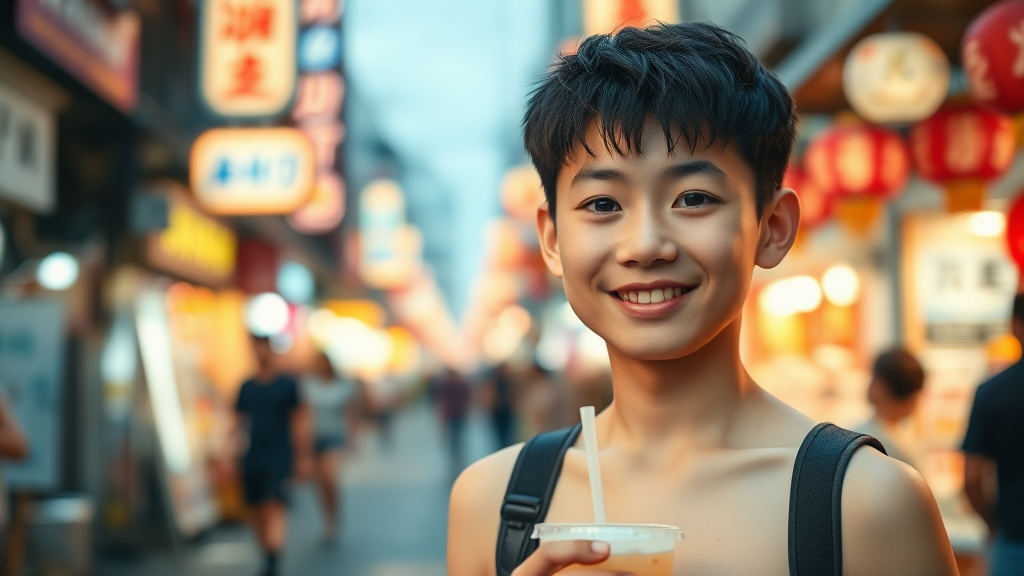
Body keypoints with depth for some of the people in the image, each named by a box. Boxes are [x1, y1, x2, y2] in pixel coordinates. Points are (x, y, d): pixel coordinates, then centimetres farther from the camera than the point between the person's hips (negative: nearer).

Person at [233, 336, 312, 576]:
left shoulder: (288, 385, -1)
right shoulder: (246, 387, 10)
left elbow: (300, 421, 0)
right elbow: (238, 421, 14)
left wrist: (302, 457, -3)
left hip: (279, 459, -4)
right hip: (252, 460, 4)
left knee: (274, 507, -16)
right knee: (257, 511, 6)